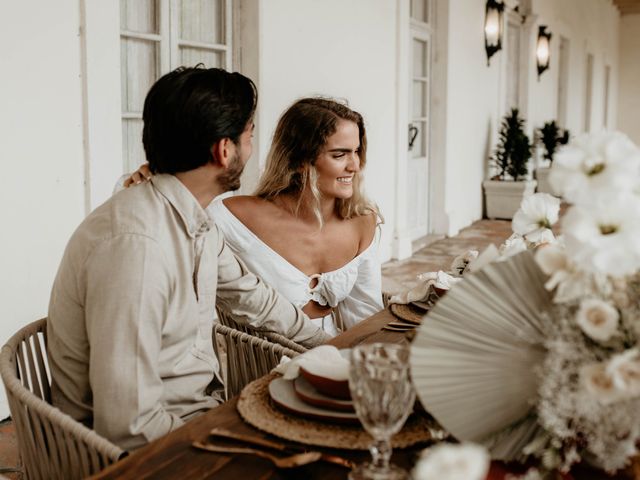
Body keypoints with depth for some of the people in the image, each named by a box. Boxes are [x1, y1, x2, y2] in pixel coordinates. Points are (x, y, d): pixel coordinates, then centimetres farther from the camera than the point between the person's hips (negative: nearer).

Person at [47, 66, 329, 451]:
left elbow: (251, 296, 19)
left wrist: (330, 343, 22)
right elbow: (128, 427, -29)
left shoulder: (198, 222, 2)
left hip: (204, 406, 8)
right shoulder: (137, 243, -28)